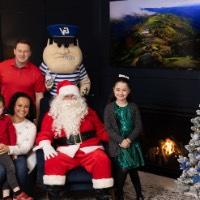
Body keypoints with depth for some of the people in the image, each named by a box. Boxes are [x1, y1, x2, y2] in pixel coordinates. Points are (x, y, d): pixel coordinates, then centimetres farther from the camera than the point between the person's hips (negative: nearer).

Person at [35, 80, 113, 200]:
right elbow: (45, 134, 5)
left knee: (102, 160, -30)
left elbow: (101, 131, 14)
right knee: (52, 162, -30)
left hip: (89, 150, 0)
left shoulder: (88, 112, 15)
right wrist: (46, 145, -18)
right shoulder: (52, 115, 13)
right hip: (66, 152, 0)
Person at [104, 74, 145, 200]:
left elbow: (138, 127, -2)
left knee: (133, 171, 14)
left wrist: (129, 140, -15)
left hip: (132, 145, 2)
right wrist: (121, 141, -19)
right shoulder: (109, 108, -4)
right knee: (121, 173, -4)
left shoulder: (133, 107, 2)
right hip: (117, 146, -2)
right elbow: (108, 129, -9)